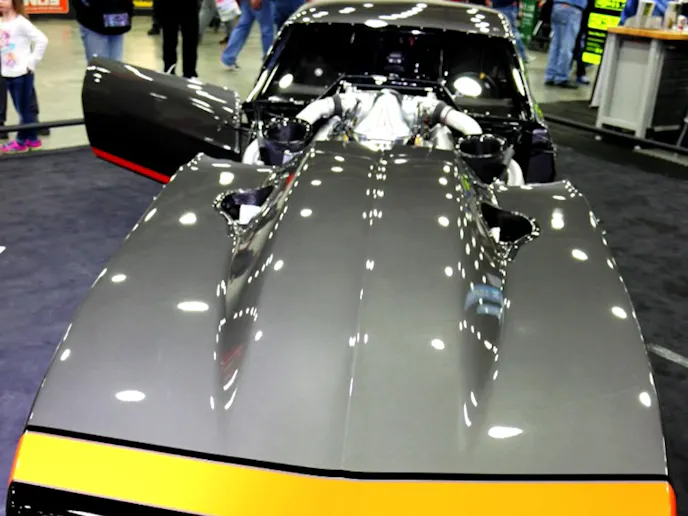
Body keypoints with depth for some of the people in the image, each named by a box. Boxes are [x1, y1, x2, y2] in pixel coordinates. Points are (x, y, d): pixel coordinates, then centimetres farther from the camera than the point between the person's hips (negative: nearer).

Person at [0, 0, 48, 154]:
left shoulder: (20, 22, -13)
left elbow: (42, 40, -19)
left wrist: (31, 63, -16)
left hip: (22, 74, -7)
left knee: (23, 109, 4)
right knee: (22, 109, 14)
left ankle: (21, 141, 15)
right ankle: (32, 138, 24)